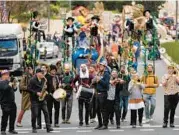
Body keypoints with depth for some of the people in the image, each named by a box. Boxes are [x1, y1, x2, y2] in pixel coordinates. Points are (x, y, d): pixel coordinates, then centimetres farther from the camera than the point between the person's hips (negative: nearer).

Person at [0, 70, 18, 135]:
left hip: (12, 102, 8)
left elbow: (14, 89, 17)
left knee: (13, 116, 10)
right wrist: (11, 83, -20)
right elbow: (5, 88, -26)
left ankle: (11, 129, 20)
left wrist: (14, 84, 2)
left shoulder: (8, 81, 17)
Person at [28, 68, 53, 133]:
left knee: (46, 112, -4)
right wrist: (36, 93, -18)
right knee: (35, 114, -3)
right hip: (35, 99, -6)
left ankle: (48, 127, -6)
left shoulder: (43, 80, 10)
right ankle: (34, 128, 11)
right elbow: (29, 89, -14)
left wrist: (45, 88, 1)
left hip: (42, 99, 6)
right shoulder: (33, 80, -10)